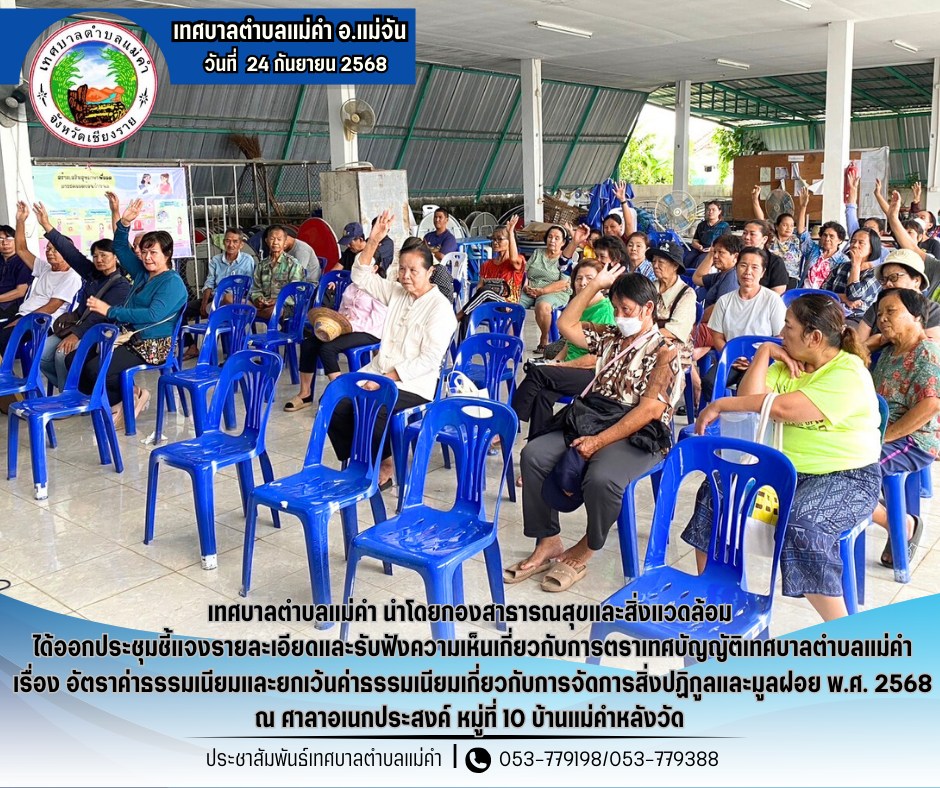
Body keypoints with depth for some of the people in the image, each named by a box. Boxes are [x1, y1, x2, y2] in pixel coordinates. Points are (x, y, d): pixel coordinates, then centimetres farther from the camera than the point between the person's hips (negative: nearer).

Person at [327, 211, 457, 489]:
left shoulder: (440, 308, -9)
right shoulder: (397, 293, 13)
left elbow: (429, 359, -16)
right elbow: (361, 278, 13)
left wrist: (388, 378, -21)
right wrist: (373, 241, 0)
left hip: (412, 385, -7)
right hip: (377, 373, 7)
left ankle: (384, 465, -4)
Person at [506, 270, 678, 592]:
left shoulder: (663, 352, -5)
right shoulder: (611, 337, 17)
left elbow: (650, 410, -16)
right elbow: (566, 325, 18)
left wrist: (599, 442, -22)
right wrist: (595, 285, 13)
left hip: (638, 435, -7)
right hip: (591, 420, 7)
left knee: (601, 479, -36)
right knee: (534, 454, -15)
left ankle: (583, 552, -8)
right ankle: (548, 543, -7)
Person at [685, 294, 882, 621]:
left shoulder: (849, 374, -17)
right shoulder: (789, 362, 9)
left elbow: (782, 408, -29)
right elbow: (749, 400, -4)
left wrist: (721, 404, -21)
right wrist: (764, 352, -7)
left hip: (847, 478, -7)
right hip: (783, 467, 7)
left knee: (800, 524, -34)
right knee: (715, 493, -9)